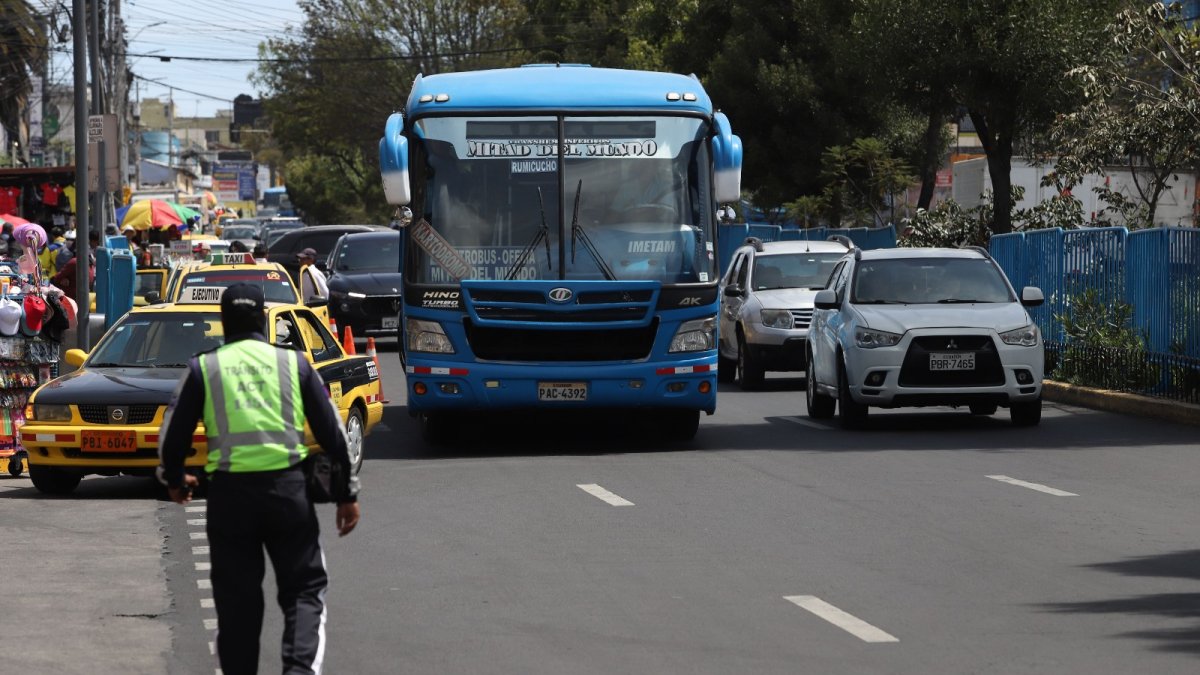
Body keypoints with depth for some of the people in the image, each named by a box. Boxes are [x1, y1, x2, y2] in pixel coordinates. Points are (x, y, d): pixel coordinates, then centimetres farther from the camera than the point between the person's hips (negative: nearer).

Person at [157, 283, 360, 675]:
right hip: (287, 487, 0)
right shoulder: (293, 364, 7)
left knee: (236, 599, 10)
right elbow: (331, 432, 8)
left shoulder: (203, 369, 5)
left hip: (229, 492, 0)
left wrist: (174, 480, 27)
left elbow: (174, 433, 7)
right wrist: (346, 494, 16)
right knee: (304, 589, 7)